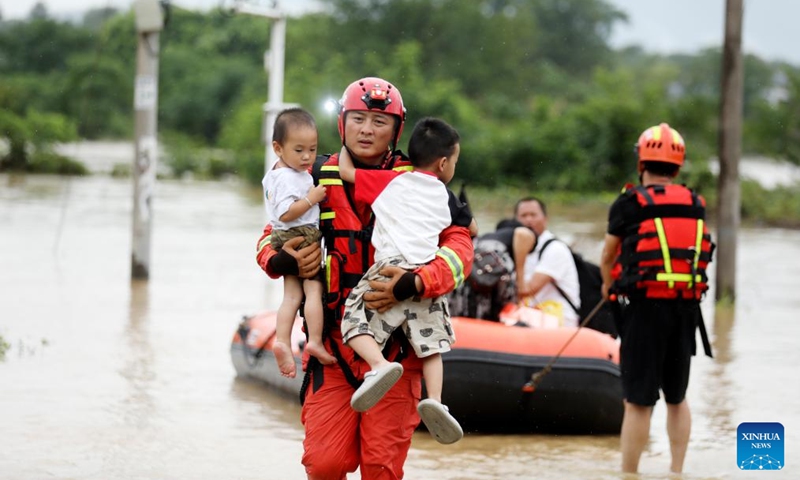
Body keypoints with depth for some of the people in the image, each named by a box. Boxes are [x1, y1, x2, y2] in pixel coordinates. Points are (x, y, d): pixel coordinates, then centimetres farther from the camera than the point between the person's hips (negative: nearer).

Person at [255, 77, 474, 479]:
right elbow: (270, 237, 18)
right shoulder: (319, 179, 7)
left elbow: (459, 246, -7)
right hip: (333, 340, 2)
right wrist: (280, 260, -7)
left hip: (395, 344, -1)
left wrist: (413, 284, -24)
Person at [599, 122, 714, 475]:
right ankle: (676, 472, 20)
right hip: (687, 308, 4)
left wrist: (608, 285, 31)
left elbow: (608, 256, 9)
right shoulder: (696, 205, 9)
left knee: (638, 401, -2)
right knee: (677, 397, 18)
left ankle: (628, 474, 1)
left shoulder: (630, 202, -3)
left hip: (646, 306, -4)